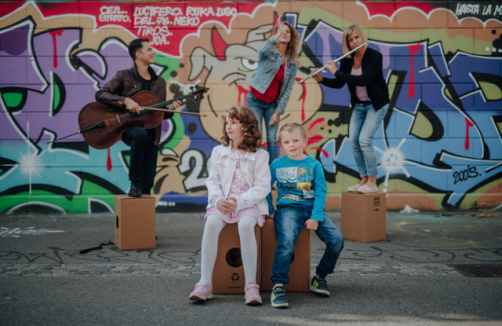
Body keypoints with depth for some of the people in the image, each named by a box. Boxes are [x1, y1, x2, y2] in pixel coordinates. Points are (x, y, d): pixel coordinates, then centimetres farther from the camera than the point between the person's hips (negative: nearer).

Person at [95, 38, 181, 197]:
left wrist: (169, 110, -7)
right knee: (141, 134, -39)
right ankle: (134, 183, -27)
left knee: (147, 185, -2)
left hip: (151, 135, 4)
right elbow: (100, 94, -10)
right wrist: (126, 101, -22)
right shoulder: (124, 76, 0)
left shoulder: (159, 82, 14)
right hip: (127, 128, -4)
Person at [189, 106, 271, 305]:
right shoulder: (218, 152, 14)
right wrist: (218, 200, -10)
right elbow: (212, 181, 11)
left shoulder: (260, 155, 3)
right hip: (222, 203, 3)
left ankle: (251, 285, -31)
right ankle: (204, 284, -30)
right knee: (211, 224, -30)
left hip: (249, 204, -3)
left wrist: (239, 202, -17)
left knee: (245, 225, -36)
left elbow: (262, 187, -4)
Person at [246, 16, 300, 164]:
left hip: (273, 104, 3)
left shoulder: (293, 63, 2)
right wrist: (277, 35, -47)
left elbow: (288, 89, 0)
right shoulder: (269, 52, -7)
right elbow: (262, 50, -35)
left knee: (272, 140, -2)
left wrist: (278, 112, -6)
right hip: (255, 100, -3)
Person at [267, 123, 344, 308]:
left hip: (311, 209, 2)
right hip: (288, 208, -2)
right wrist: (270, 210, 7)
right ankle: (278, 286, -26)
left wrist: (315, 217, -9)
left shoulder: (314, 165, 7)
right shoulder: (277, 165, 7)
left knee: (337, 239, -16)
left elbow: (320, 193, 2)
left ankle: (320, 277, 3)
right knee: (286, 242, -30)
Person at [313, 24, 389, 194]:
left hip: (376, 104, -6)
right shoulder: (347, 60, -2)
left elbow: (363, 80, -32)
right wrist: (321, 79, -15)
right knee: (353, 141, -2)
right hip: (359, 105, 6)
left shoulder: (374, 56, -20)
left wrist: (336, 72, -28)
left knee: (364, 139, -17)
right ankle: (364, 180, 9)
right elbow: (338, 84, 3)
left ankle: (372, 183, -8)